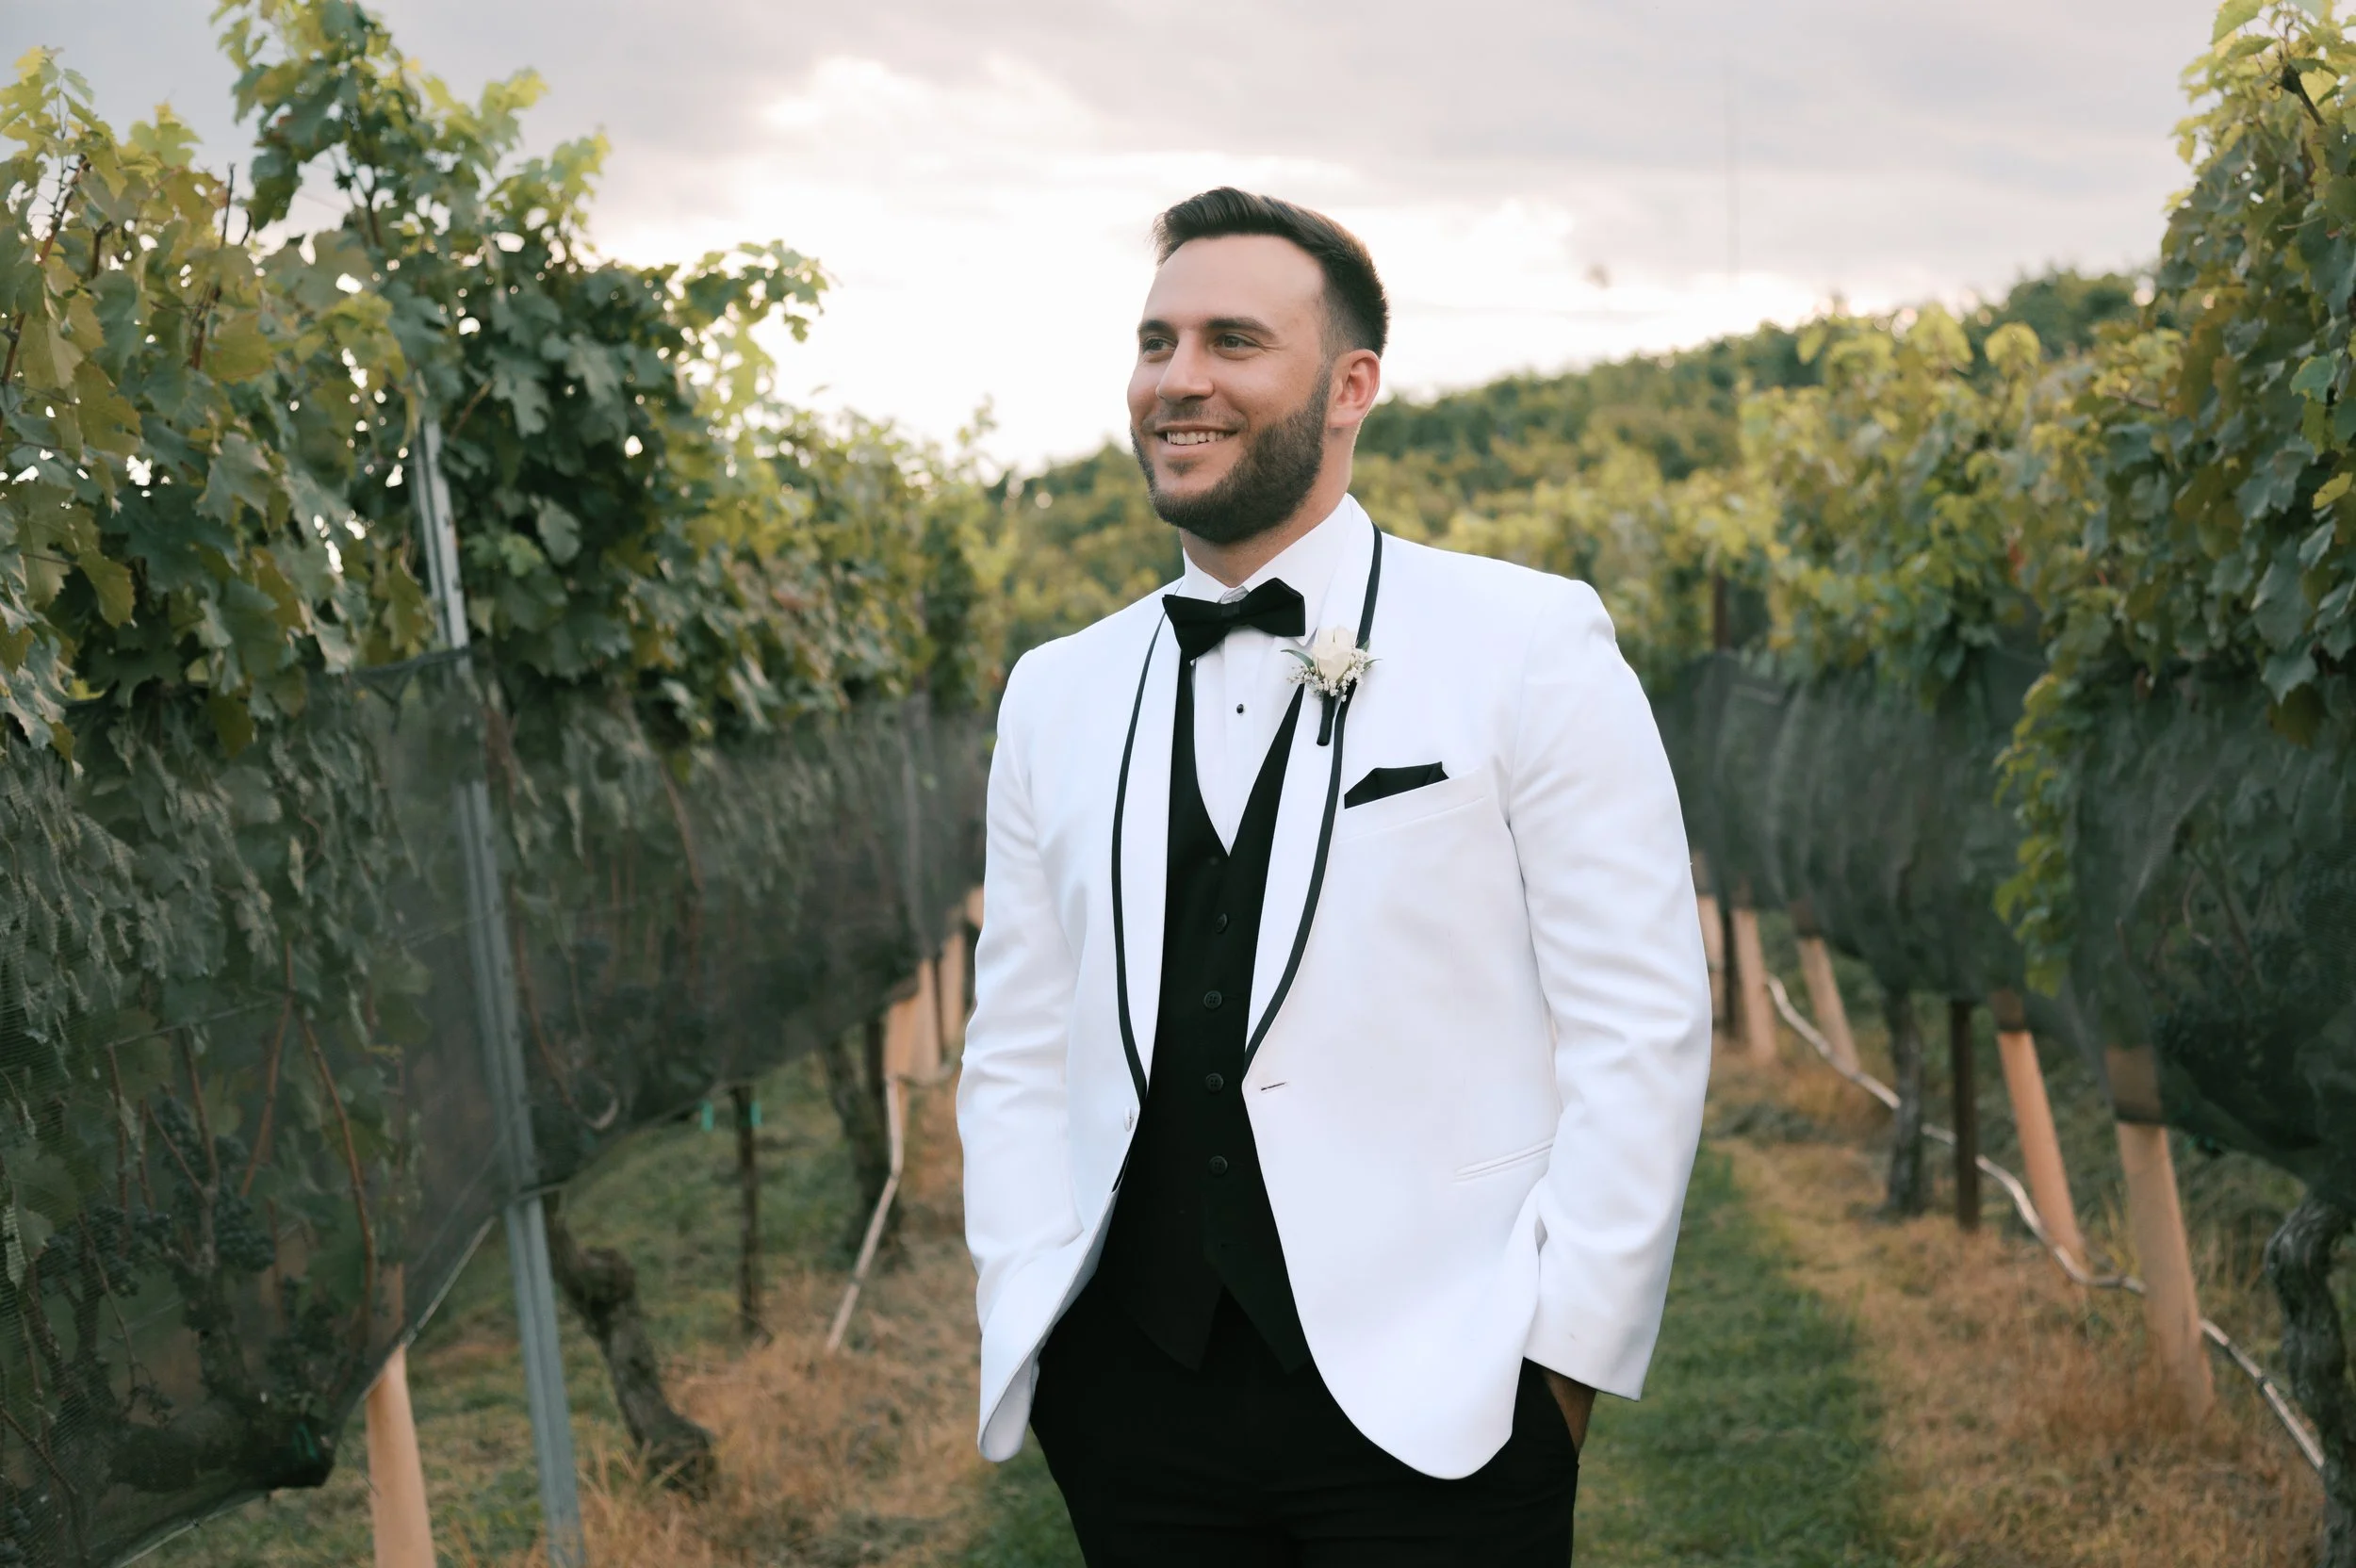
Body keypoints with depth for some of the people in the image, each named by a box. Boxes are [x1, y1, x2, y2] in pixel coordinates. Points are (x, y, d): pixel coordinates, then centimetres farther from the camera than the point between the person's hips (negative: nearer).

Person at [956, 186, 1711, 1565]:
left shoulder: (1528, 645, -2)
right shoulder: (1059, 694, 10)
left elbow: (1642, 1025, -5)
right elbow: (1017, 1051, 13)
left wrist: (1559, 1354, -9)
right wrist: (1028, 1329, 3)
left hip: (1430, 1407, -3)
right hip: (1134, 1401, 4)